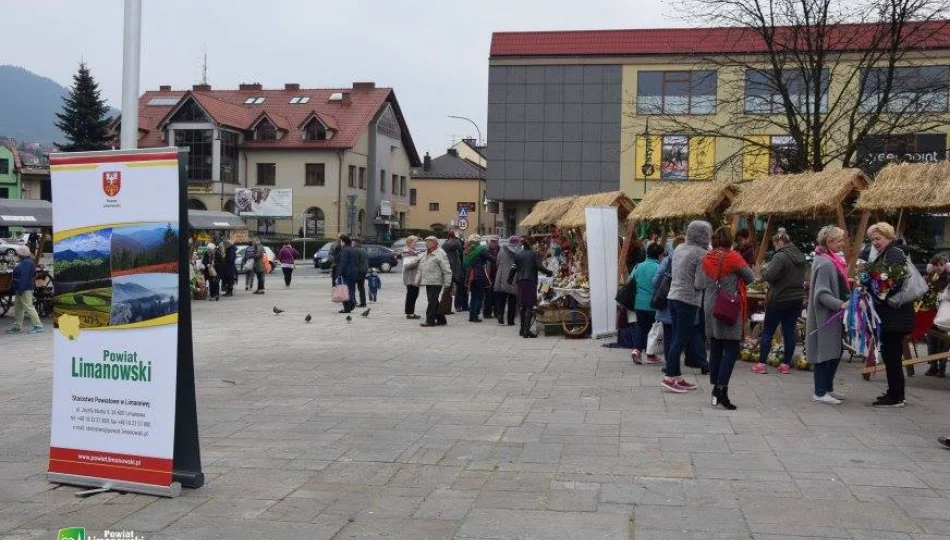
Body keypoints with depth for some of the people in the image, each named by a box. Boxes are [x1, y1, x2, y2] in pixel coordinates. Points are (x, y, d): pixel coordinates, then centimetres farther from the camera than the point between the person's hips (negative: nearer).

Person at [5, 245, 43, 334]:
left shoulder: (27, 263, -19)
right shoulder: (23, 262, 16)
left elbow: (24, 278, -25)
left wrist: (20, 290, -27)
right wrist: (15, 289, 23)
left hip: (25, 290, -11)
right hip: (20, 289, 11)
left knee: (28, 307, -10)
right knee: (18, 308, 15)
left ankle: (38, 326, -8)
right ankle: (16, 326, 22)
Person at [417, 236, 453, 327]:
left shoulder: (440, 254, -9)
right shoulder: (424, 255, 18)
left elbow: (447, 270, -12)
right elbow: (420, 270, 24)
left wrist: (447, 283, -16)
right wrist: (418, 281, 18)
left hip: (435, 282, -9)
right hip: (428, 282, 9)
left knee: (432, 301, -8)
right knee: (433, 302, 11)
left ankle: (430, 320, -4)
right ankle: (441, 320, 19)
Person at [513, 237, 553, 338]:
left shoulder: (518, 255, 5)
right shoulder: (535, 254, -3)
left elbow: (514, 268, 6)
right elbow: (539, 267, -12)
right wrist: (549, 272, 3)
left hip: (520, 281, 4)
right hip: (531, 281, -3)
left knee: (522, 306, 13)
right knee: (530, 306, -4)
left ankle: (523, 329, 18)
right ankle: (526, 331, -12)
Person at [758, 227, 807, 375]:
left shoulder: (780, 257, -17)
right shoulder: (801, 257, 10)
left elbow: (769, 276, -22)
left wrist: (765, 269, -3)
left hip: (779, 300, -7)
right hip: (797, 299, 7)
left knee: (767, 331, 2)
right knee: (790, 332, 8)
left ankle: (762, 364, 3)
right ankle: (786, 364, 10)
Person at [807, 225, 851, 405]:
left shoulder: (831, 260, 11)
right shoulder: (825, 264, -19)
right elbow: (822, 294, -24)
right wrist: (841, 304, -31)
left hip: (832, 315, 10)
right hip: (825, 316, -10)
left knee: (836, 351, 16)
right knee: (825, 352, -3)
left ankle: (827, 387, 27)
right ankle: (820, 392, 5)